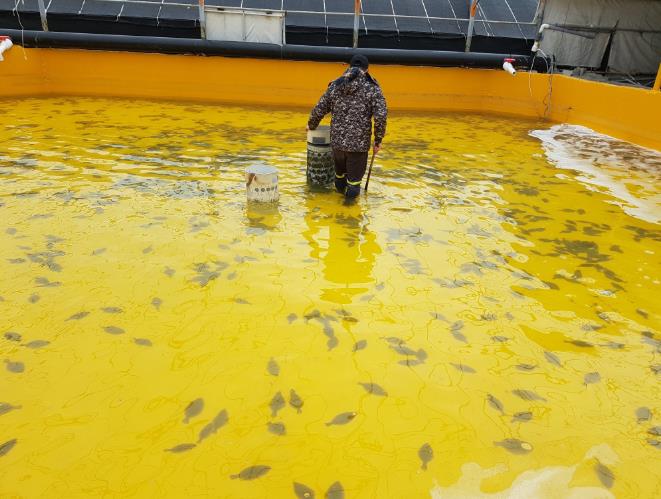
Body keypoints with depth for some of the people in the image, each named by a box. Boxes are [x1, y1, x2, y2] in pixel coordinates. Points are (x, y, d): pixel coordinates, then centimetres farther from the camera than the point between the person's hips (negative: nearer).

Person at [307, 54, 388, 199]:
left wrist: (311, 126, 29)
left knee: (340, 169, 29)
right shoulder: (372, 88, -4)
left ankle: (341, 188, 51)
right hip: (359, 144, -4)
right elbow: (381, 116, -13)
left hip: (337, 141, 4)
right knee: (355, 177, 12)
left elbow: (318, 110, 9)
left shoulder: (335, 86, 6)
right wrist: (378, 140, -1)